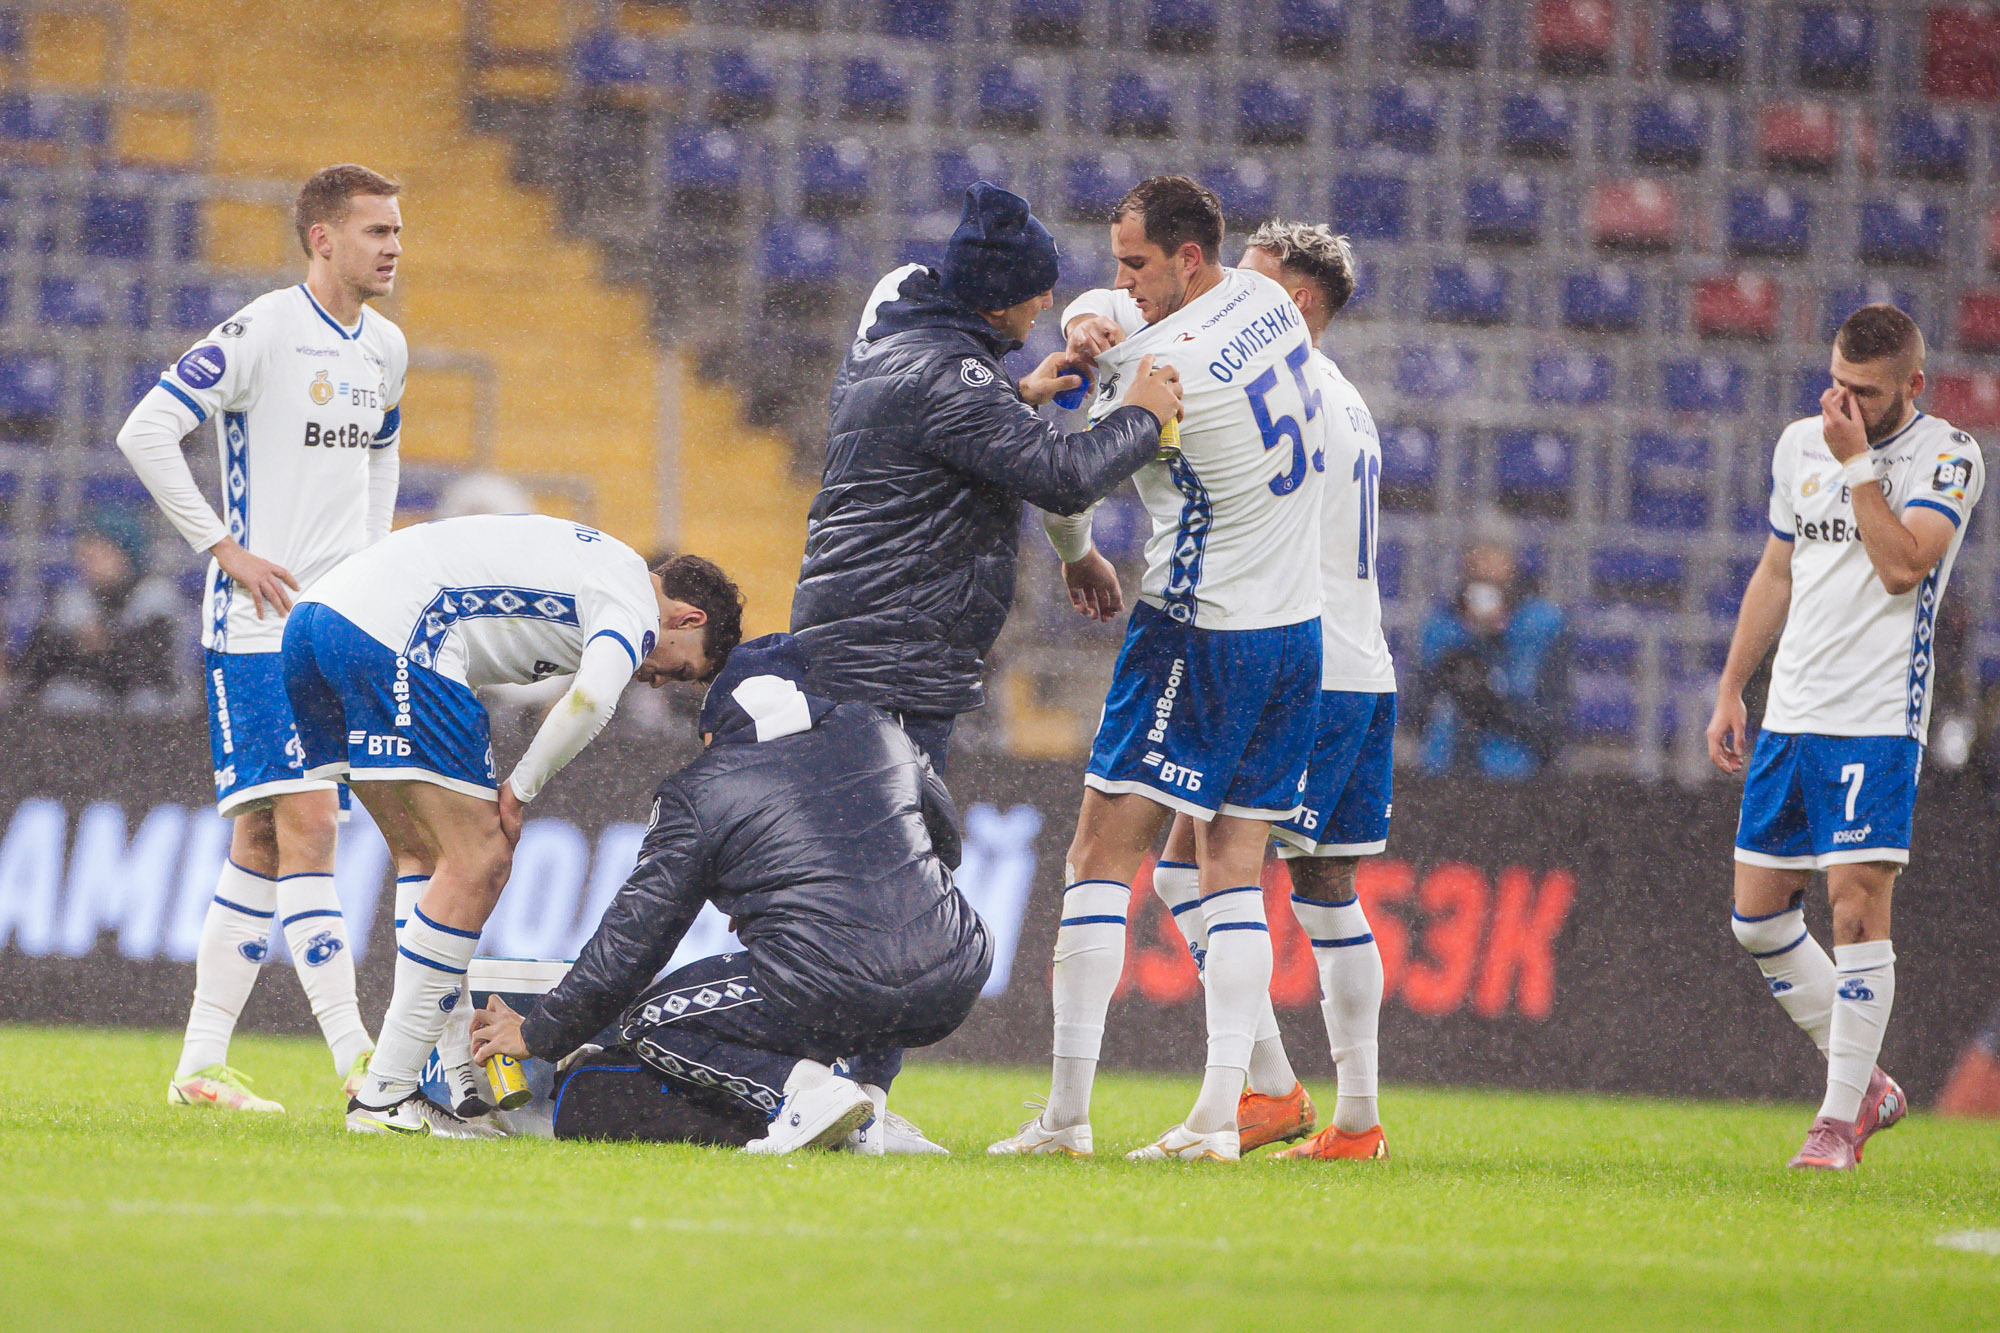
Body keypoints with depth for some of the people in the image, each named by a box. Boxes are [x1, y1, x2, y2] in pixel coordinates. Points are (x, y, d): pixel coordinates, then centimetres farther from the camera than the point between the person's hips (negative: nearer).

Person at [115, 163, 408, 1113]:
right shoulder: (263, 333, -11)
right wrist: (227, 551, -14)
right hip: (260, 622, -8)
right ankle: (357, 1060, -18)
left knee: (263, 839, 8)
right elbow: (145, 433, -15)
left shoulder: (384, 349, 13)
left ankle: (201, 1062, 12)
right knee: (304, 822, -13)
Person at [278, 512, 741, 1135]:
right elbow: (590, 699, -17)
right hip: (390, 636, -10)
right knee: (478, 863, -4)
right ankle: (385, 1095, -4)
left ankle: (459, 1084, 14)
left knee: (424, 853, 16)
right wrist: (519, 791, -3)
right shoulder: (634, 605, 3)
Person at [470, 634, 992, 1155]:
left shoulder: (699, 792, 6)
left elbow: (633, 939, 8)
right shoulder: (880, 734, 18)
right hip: (954, 987, 5)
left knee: (648, 1022, 17)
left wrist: (538, 1035, 20)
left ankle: (802, 1087, -9)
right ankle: (866, 1102, 16)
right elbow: (946, 840, 34)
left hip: (829, 997, -5)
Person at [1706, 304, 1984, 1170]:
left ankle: (1841, 1117, -6)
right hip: (1790, 713, 7)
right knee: (1758, 916, 6)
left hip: (1877, 720, -7)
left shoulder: (1947, 458, -7)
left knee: (1857, 910, -12)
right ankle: (1865, 1082, 19)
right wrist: (1730, 691, 19)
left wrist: (1855, 461, -17)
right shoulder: (1800, 444, 12)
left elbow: (1901, 566, -20)